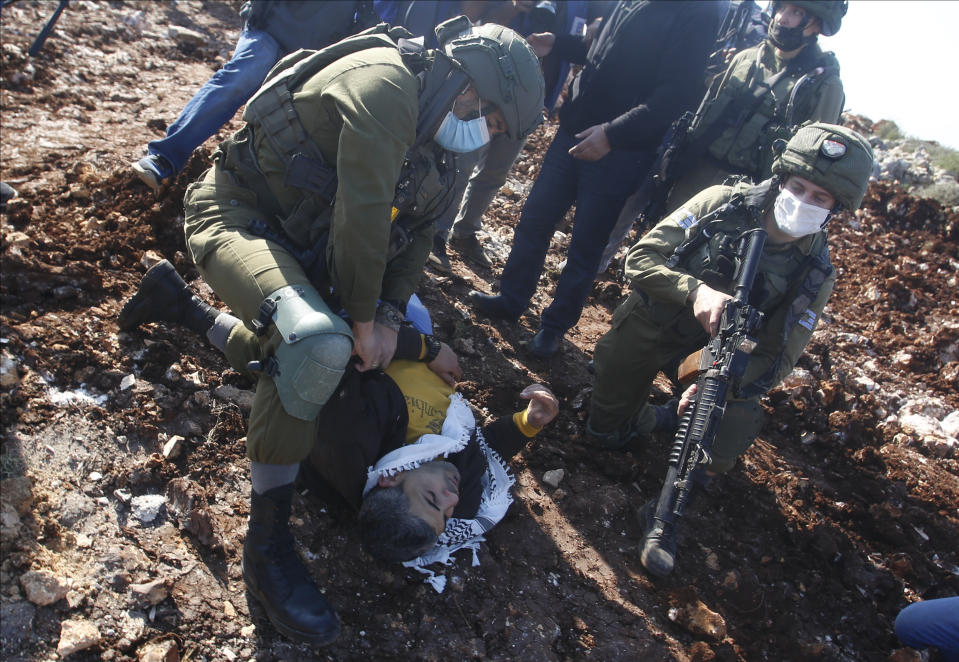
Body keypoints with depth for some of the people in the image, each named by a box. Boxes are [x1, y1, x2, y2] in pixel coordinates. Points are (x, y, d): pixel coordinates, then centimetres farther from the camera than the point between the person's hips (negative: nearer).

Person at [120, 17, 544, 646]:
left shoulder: (431, 147, 7)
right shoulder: (387, 82, -24)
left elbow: (416, 237, 9)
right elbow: (362, 215, -26)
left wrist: (389, 316, -5)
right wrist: (362, 319, -17)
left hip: (296, 243, 10)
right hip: (236, 213, -10)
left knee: (299, 357, 21)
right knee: (321, 347, -34)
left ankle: (177, 306, 37)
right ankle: (267, 541, -19)